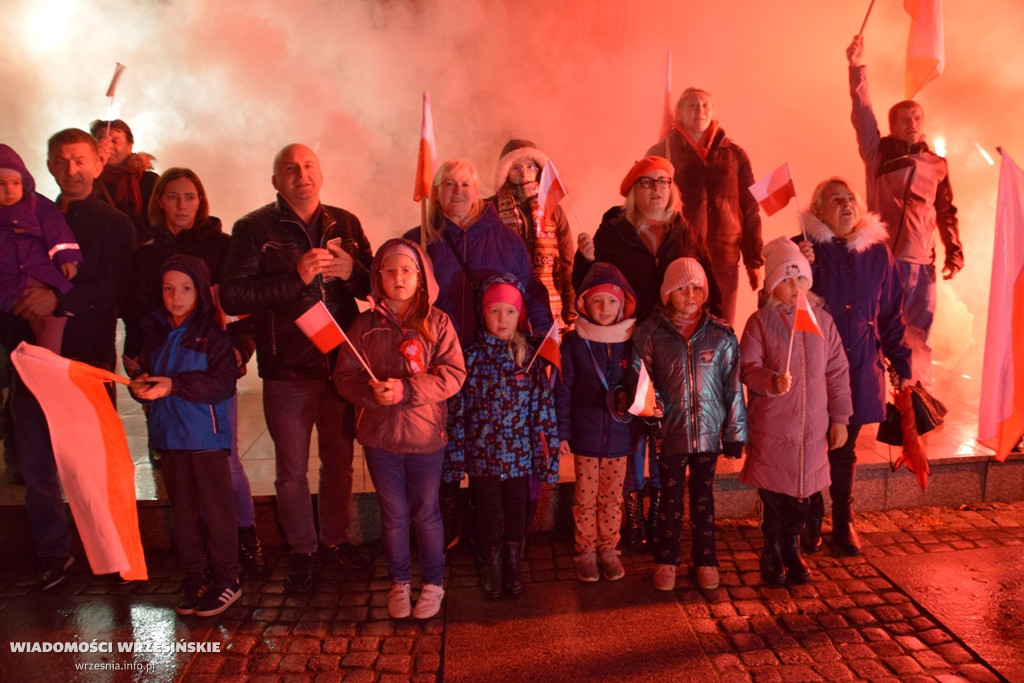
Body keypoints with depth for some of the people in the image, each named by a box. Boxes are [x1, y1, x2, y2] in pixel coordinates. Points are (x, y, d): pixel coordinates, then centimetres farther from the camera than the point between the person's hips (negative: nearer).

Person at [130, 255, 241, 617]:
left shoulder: (212, 331, -9)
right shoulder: (154, 331, 9)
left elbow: (223, 382, -17)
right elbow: (144, 372, 14)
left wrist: (175, 385, -24)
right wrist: (140, 386, -9)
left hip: (207, 435, -6)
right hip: (168, 434, 6)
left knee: (216, 508, 2)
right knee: (181, 509, 14)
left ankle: (226, 579, 14)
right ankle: (192, 578, 26)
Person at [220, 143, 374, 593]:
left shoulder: (345, 224, 7)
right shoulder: (253, 229, -4)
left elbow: (373, 287, 9)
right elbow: (232, 297, -15)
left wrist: (352, 271, -13)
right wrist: (296, 278, -22)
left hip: (342, 364, 3)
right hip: (287, 371, -2)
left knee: (339, 460, 14)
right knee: (292, 470, 10)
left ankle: (335, 540, 35)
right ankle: (301, 551, 31)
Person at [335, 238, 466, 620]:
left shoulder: (437, 322, -5)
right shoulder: (365, 325, 0)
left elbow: (452, 374, -12)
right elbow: (344, 376, -1)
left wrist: (406, 389, -23)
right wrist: (371, 392, -22)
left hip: (425, 435, -1)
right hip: (379, 437, 2)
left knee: (426, 514, 12)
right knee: (393, 514, 15)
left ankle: (433, 584, 32)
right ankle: (399, 583, 35)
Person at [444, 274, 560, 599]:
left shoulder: (529, 357, -2)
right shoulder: (471, 356, -4)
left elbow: (543, 406, -1)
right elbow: (457, 408, -3)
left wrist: (547, 448, -4)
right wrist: (456, 452, -4)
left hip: (518, 450, 1)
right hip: (482, 450, -1)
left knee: (516, 506, 13)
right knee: (488, 508, 12)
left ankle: (513, 564, 33)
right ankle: (493, 565, 31)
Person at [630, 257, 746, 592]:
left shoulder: (721, 335, -2)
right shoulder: (650, 333, -5)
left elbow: (733, 387, 1)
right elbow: (640, 382, 0)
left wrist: (735, 433, 2)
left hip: (708, 431, 1)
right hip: (670, 432, -1)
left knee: (703, 497, 15)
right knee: (670, 498, 12)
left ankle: (705, 560, 31)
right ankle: (666, 561, 28)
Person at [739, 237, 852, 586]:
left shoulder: (822, 319, 5)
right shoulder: (760, 322, -5)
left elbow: (837, 371, 9)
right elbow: (748, 367, -9)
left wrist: (840, 417, 8)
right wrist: (773, 381, -29)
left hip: (811, 425, 3)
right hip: (771, 426, -3)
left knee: (801, 491, 12)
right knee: (771, 492, 6)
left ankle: (792, 550, 33)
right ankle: (772, 554, 24)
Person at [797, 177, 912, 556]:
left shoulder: (877, 251, 5)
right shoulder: (805, 248, -5)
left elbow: (891, 313, 9)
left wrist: (900, 362, 9)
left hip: (860, 369, 3)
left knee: (844, 450, 14)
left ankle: (843, 522, 30)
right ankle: (810, 522, 25)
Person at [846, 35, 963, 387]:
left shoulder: (937, 165, 14)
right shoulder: (879, 153, 6)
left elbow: (946, 212, 17)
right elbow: (862, 114, -4)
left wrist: (954, 252, 10)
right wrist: (857, 67, -11)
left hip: (922, 262, 3)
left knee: (917, 336, 4)